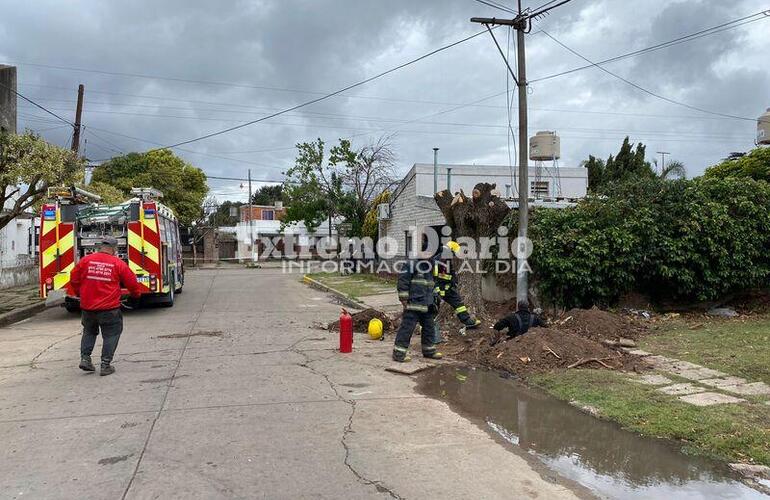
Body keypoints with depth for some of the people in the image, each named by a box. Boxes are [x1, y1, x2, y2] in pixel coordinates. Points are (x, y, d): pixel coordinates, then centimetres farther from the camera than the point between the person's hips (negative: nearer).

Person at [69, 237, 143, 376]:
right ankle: (105, 365, 6)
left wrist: (79, 294, 27)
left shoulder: (85, 260, 2)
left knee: (89, 332, 25)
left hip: (87, 307, 4)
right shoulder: (118, 264, -5)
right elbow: (132, 283, 2)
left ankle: (85, 358, 18)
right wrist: (137, 294, 23)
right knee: (111, 335, 9)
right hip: (109, 309, -3)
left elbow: (74, 279, 10)